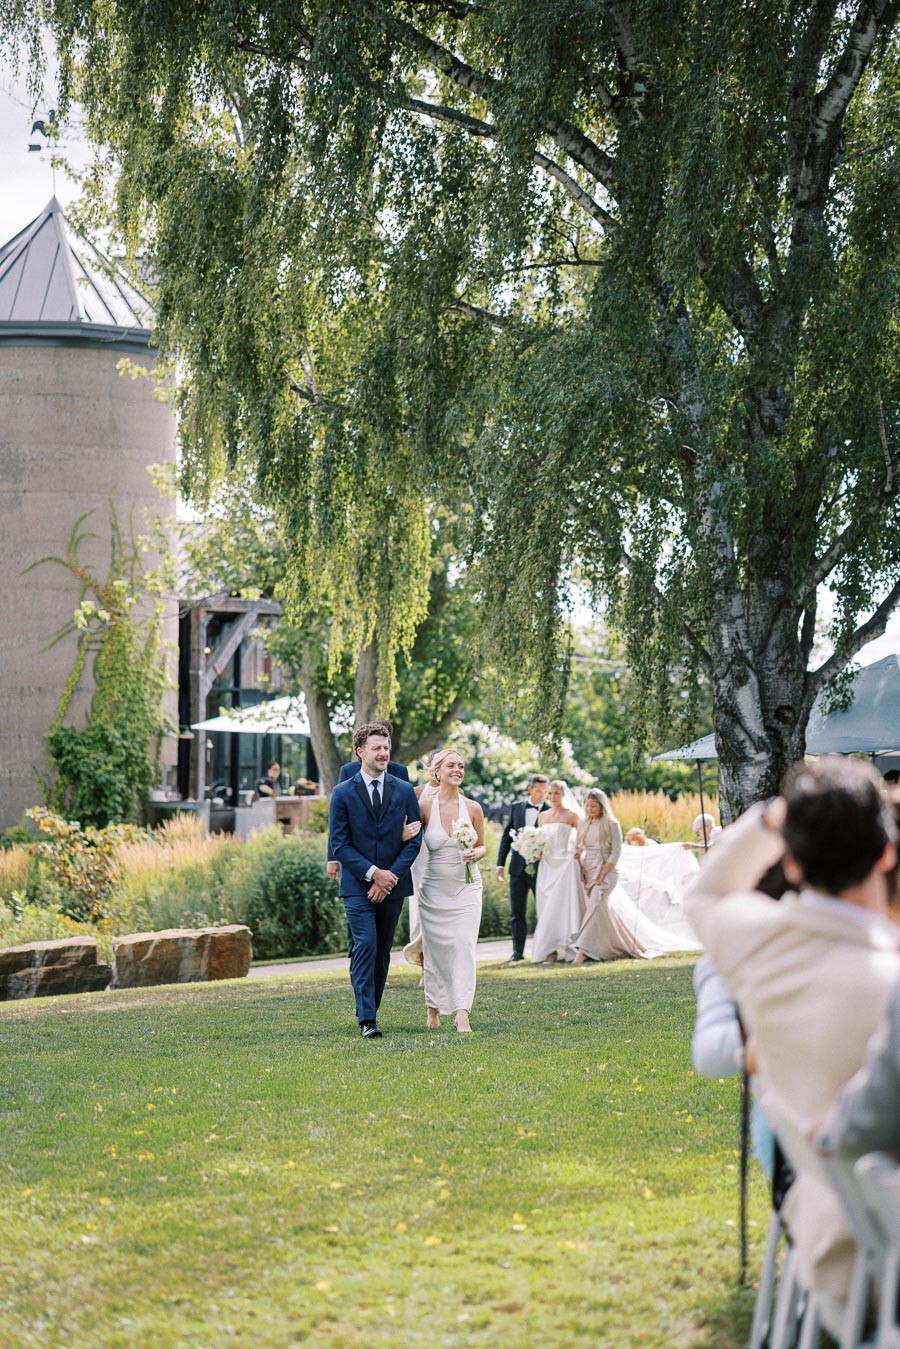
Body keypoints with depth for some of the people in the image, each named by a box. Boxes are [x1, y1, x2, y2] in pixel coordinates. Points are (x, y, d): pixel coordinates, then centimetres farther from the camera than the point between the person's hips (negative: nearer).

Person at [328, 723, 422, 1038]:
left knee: (383, 952, 9)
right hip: (357, 886, -3)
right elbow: (339, 844, -4)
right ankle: (367, 1020, -17)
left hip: (393, 884, 3)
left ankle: (371, 1009, 22)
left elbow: (414, 840, 3)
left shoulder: (404, 791, 5)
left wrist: (391, 876, -9)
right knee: (365, 946, -14)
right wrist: (373, 873, -14)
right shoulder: (343, 794, -2)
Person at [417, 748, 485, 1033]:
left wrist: (476, 853, -10)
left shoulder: (473, 808, 1)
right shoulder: (424, 806, -4)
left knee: (464, 946, -10)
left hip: (466, 887, 1)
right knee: (435, 949, 6)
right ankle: (432, 1008, 25)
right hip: (434, 889, -1)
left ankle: (462, 1014, -13)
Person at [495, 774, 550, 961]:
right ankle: (518, 951, 9)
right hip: (518, 867, 3)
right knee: (517, 912, 5)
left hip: (540, 868, -3)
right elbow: (507, 835, 10)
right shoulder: (516, 807, 8)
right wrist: (501, 863, 6)